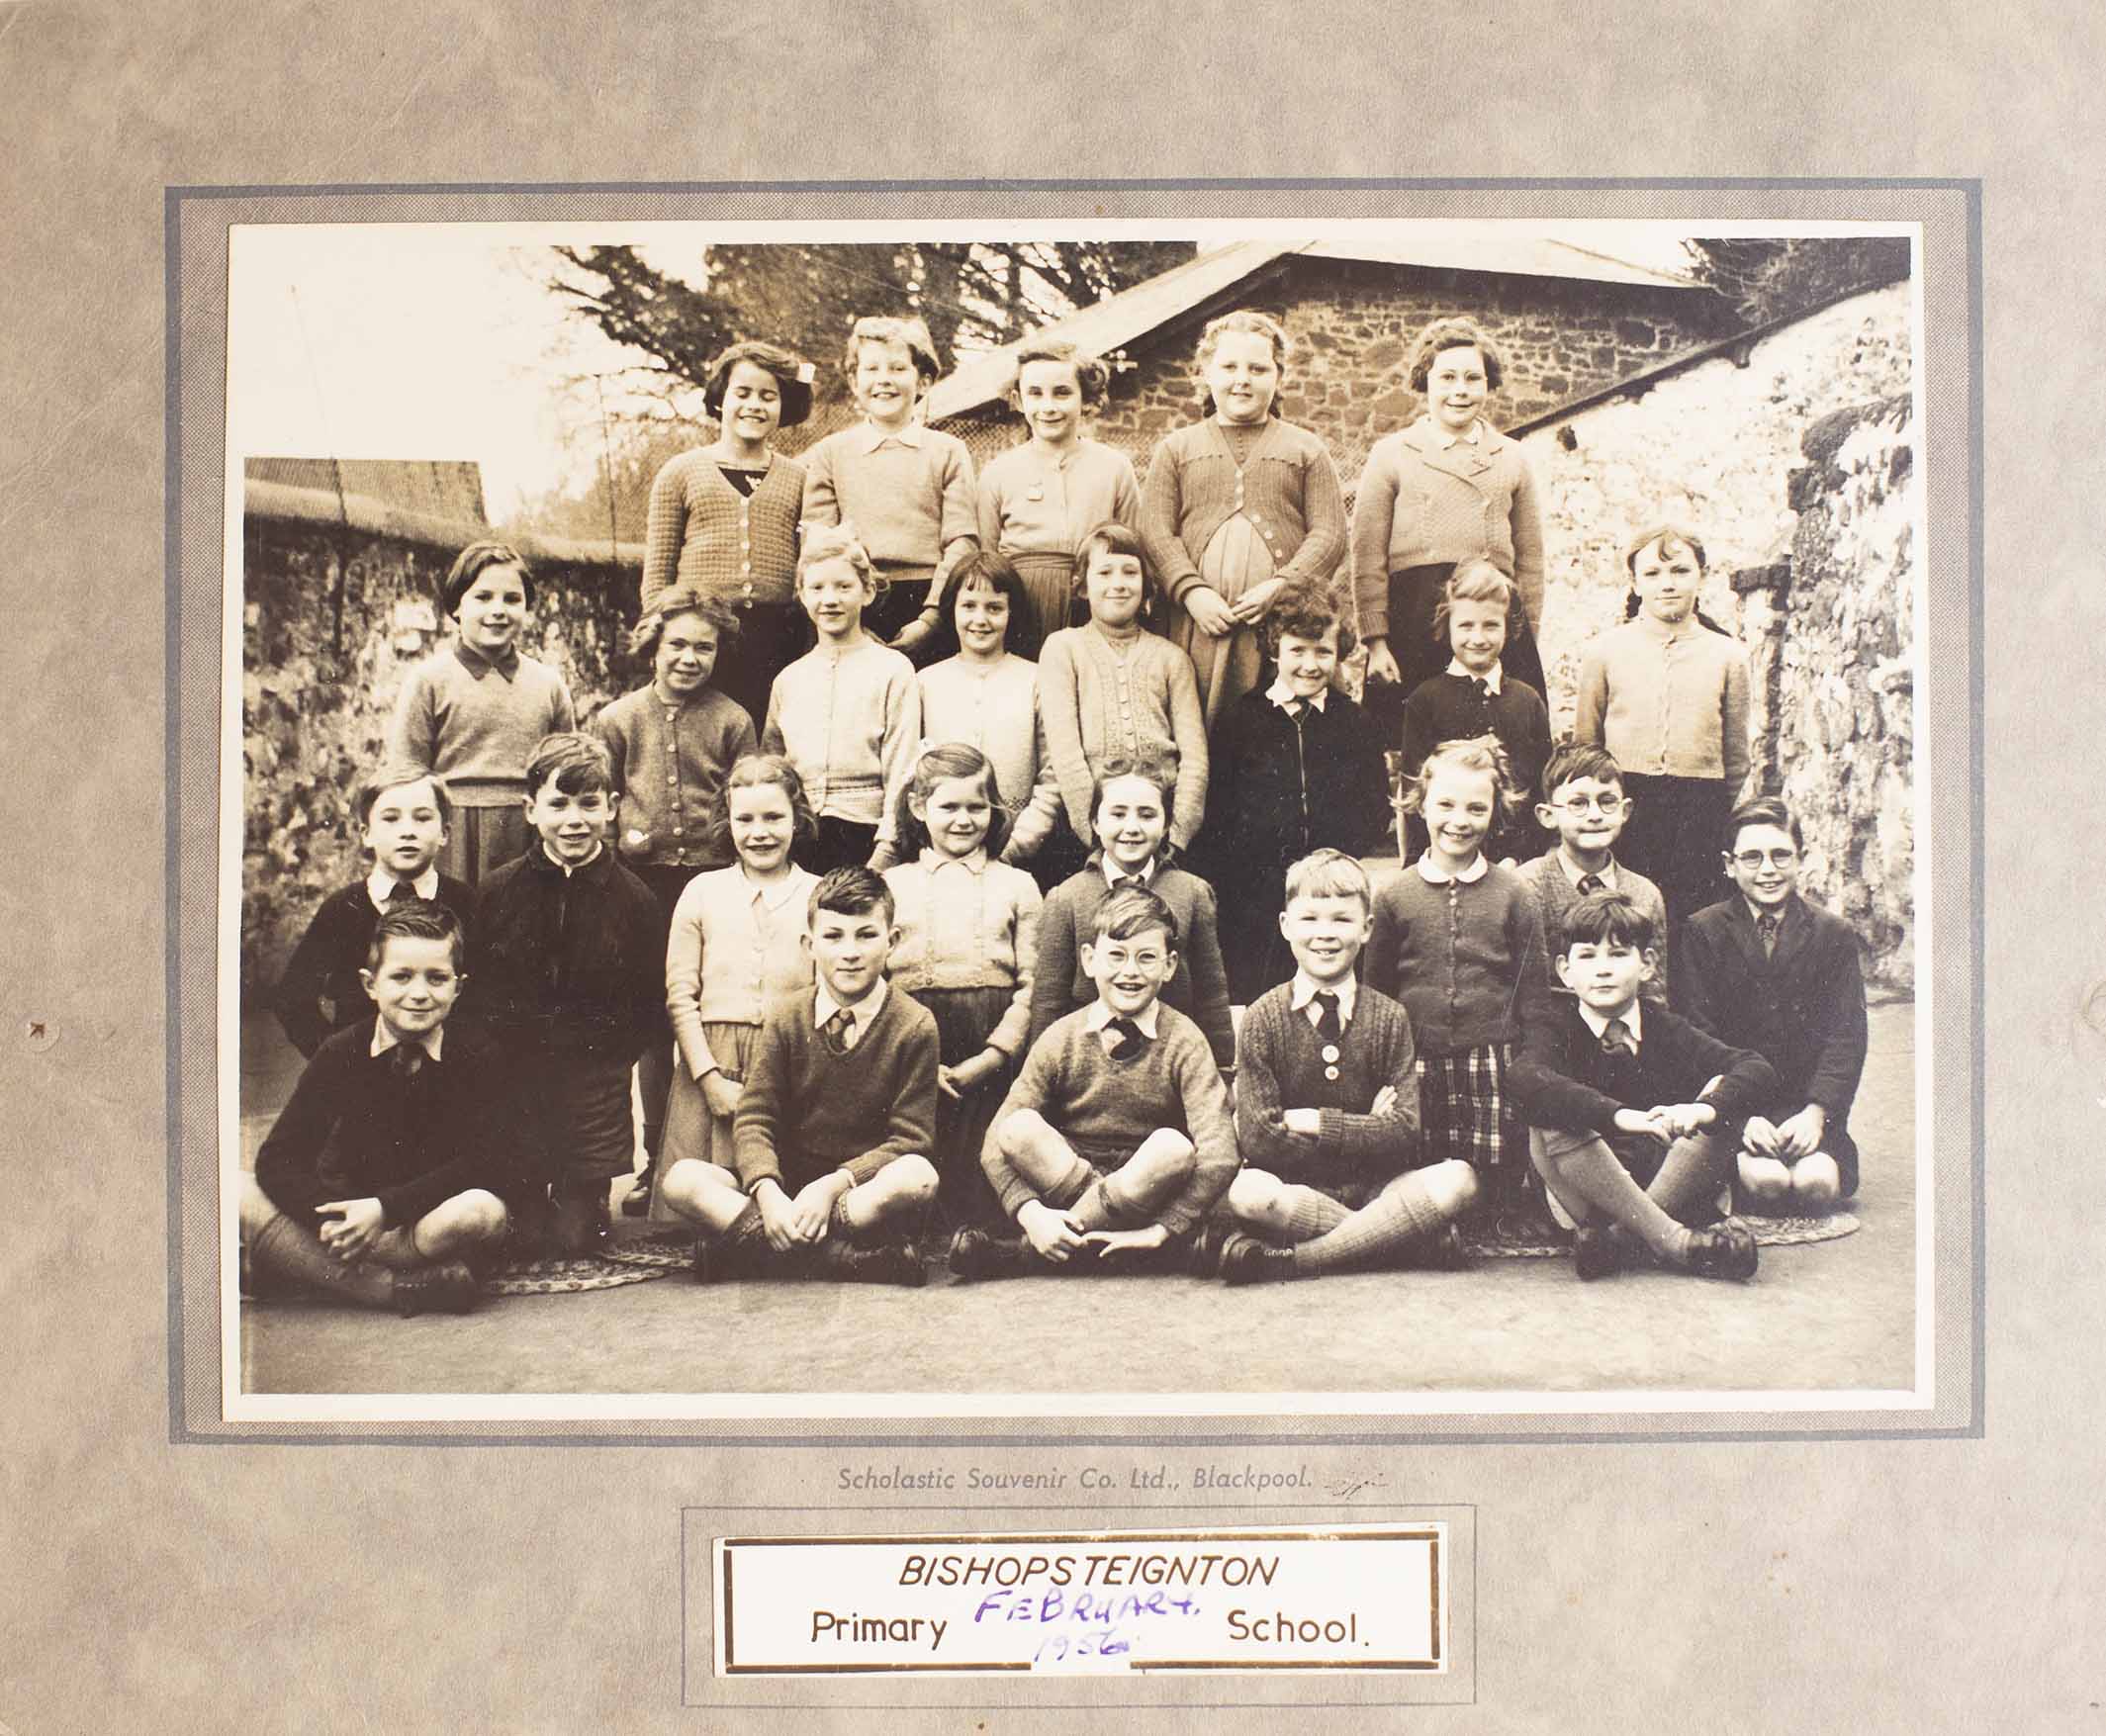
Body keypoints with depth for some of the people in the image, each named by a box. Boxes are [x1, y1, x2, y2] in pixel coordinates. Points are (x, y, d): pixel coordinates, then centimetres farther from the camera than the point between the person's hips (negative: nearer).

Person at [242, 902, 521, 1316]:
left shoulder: (477, 1055, -7)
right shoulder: (341, 1052, -2)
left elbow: (492, 1162, -18)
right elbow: (277, 1160, -7)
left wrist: (384, 1208, -25)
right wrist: (332, 1217, -27)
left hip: (431, 1226, -2)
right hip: (350, 1213, 2)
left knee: (482, 1212, -37)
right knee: (240, 1192, -20)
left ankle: (303, 1268, -22)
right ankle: (392, 1288, -27)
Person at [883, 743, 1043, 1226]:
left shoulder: (1017, 885, 11)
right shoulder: (891, 885, 12)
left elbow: (1032, 986, 4)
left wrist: (994, 1055, -9)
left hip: (992, 1063, 0)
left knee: (984, 1194, -1)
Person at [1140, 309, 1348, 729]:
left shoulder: (1307, 449, 16)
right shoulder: (1176, 448, 17)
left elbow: (1329, 533, 6)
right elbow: (1155, 531, 6)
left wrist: (1281, 587, -11)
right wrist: (1192, 592, -10)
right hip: (1202, 622, 0)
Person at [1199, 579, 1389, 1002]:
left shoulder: (1354, 722, 9)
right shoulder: (1240, 721, 4)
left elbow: (1376, 816, 11)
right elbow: (1215, 817, 4)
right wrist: (1228, 886, -5)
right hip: (1253, 906, -1)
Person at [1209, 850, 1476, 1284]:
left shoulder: (1389, 1017, 4)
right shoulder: (1263, 1019, -1)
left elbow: (1404, 1132, -7)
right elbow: (1259, 1139, -11)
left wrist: (1313, 1122, -12)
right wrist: (1363, 1133, -9)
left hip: (1376, 1187, 2)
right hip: (1296, 1191, -2)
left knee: (1456, 1180, -27)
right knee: (1246, 1192, -35)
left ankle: (1290, 1260, -26)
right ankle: (1406, 1237, -24)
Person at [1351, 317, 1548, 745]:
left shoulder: (1512, 460, 16)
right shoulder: (1391, 454, 9)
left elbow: (1530, 561, 16)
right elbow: (1367, 558, 2)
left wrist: (1527, 639, 8)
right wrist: (1376, 641, -6)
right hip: (1412, 620, -2)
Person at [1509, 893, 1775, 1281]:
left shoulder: (1666, 1031, 6)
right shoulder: (1555, 1034, 0)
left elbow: (1757, 1070, -8)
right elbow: (1527, 1079, -27)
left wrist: (1706, 1107, -31)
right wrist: (1621, 1115, -40)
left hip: (1669, 1185, 2)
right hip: (1585, 1194, -2)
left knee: (1717, 1125, -21)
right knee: (1550, 1124, -29)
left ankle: (1618, 1234, -29)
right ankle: (1670, 1237, -32)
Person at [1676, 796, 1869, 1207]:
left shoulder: (1834, 934, 7)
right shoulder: (1702, 932, 2)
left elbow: (1846, 1035, 1)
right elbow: (1697, 1037, -4)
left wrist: (1816, 1112, -15)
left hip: (1807, 1107, 2)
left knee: (1816, 1184, -24)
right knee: (1767, 1181, -28)